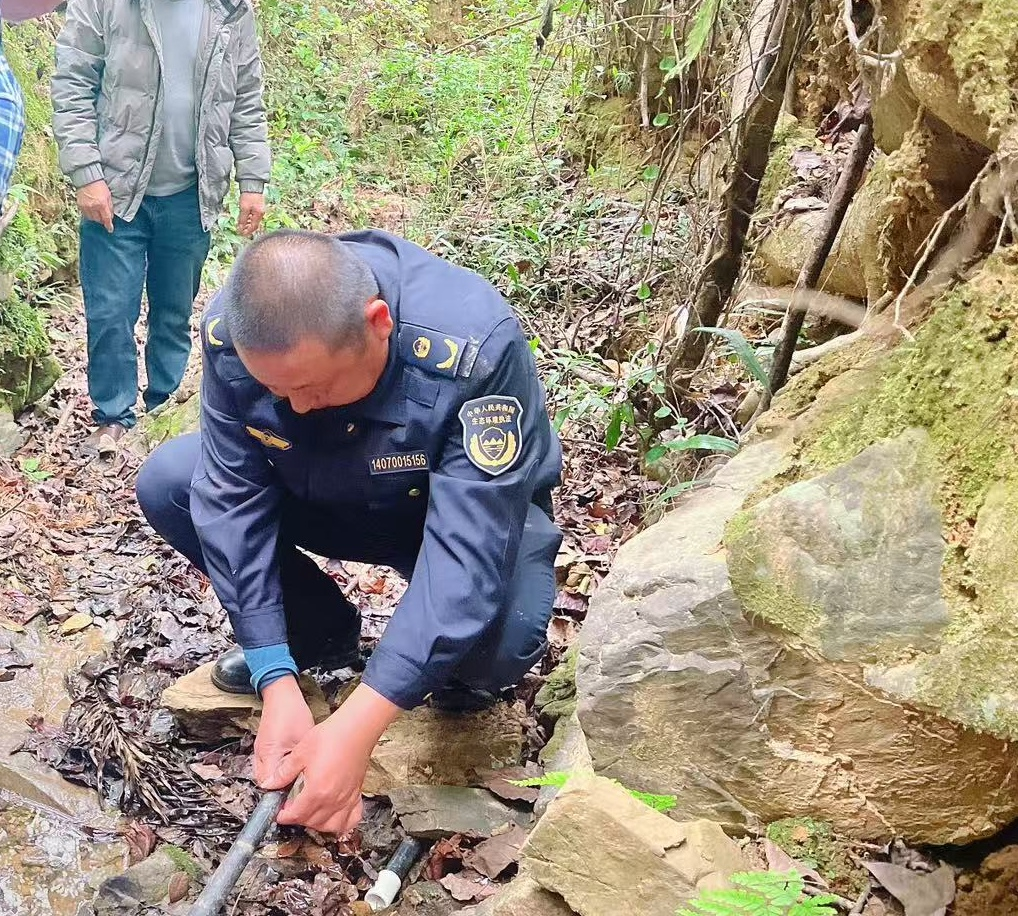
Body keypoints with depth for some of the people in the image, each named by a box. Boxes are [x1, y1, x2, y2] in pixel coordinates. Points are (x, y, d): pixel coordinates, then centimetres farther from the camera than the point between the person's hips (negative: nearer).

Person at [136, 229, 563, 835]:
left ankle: (460, 669, 4)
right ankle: (322, 633, 6)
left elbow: (466, 549, -39)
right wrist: (278, 682, -27)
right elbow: (233, 498, -20)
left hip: (461, 510, -4)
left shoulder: (475, 347, -38)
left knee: (501, 635, -35)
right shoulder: (232, 332, -25)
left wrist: (356, 728, -42)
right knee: (168, 483, -14)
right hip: (320, 498, 5)